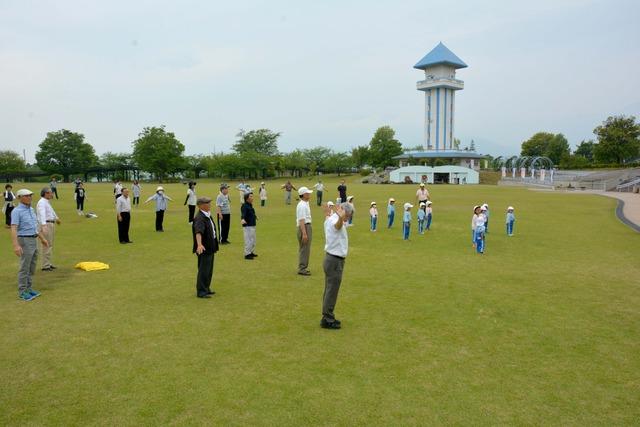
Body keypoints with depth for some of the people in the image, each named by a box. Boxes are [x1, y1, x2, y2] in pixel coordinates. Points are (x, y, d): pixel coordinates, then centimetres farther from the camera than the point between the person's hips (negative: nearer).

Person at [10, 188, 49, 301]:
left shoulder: (31, 209, 12)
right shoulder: (17, 211, -14)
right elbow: (13, 229, -23)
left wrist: (42, 238, 23)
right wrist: (16, 245, -32)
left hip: (34, 240, 8)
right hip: (25, 241, -8)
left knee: (32, 267, 14)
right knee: (24, 268, -2)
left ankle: (28, 288, 24)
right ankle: (22, 292, 7)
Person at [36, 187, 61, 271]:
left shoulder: (47, 202, 16)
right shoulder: (41, 202, -15)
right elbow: (42, 214, -31)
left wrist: (56, 218, 54)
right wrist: (44, 226, -45)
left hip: (51, 224, 10)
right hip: (46, 225, -10)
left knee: (50, 245, 15)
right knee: (47, 245, -9)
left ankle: (48, 264, 23)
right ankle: (45, 266, -5)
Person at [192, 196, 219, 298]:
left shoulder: (207, 215, 9)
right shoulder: (199, 218, -22)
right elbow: (198, 232, -37)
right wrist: (199, 244, -51)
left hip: (210, 247, 10)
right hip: (204, 248, -10)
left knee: (209, 270, 18)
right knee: (203, 270, -2)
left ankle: (206, 289, 30)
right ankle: (201, 292, 7)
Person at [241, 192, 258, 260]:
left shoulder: (250, 205, 13)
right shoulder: (244, 206, -17)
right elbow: (243, 214, -34)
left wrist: (255, 217, 51)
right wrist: (242, 219, -54)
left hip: (253, 226, 10)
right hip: (247, 226, -10)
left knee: (253, 240, 19)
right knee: (248, 240, -8)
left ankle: (251, 252, 32)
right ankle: (247, 254, 0)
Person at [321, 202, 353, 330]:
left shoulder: (329, 219, 12)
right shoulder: (335, 220, -18)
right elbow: (337, 225, -45)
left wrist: (328, 214, 51)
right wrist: (341, 218, -58)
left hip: (330, 259, 10)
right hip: (335, 261, -10)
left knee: (329, 290, 16)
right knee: (332, 291, -3)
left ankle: (327, 317, 26)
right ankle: (327, 320, 4)